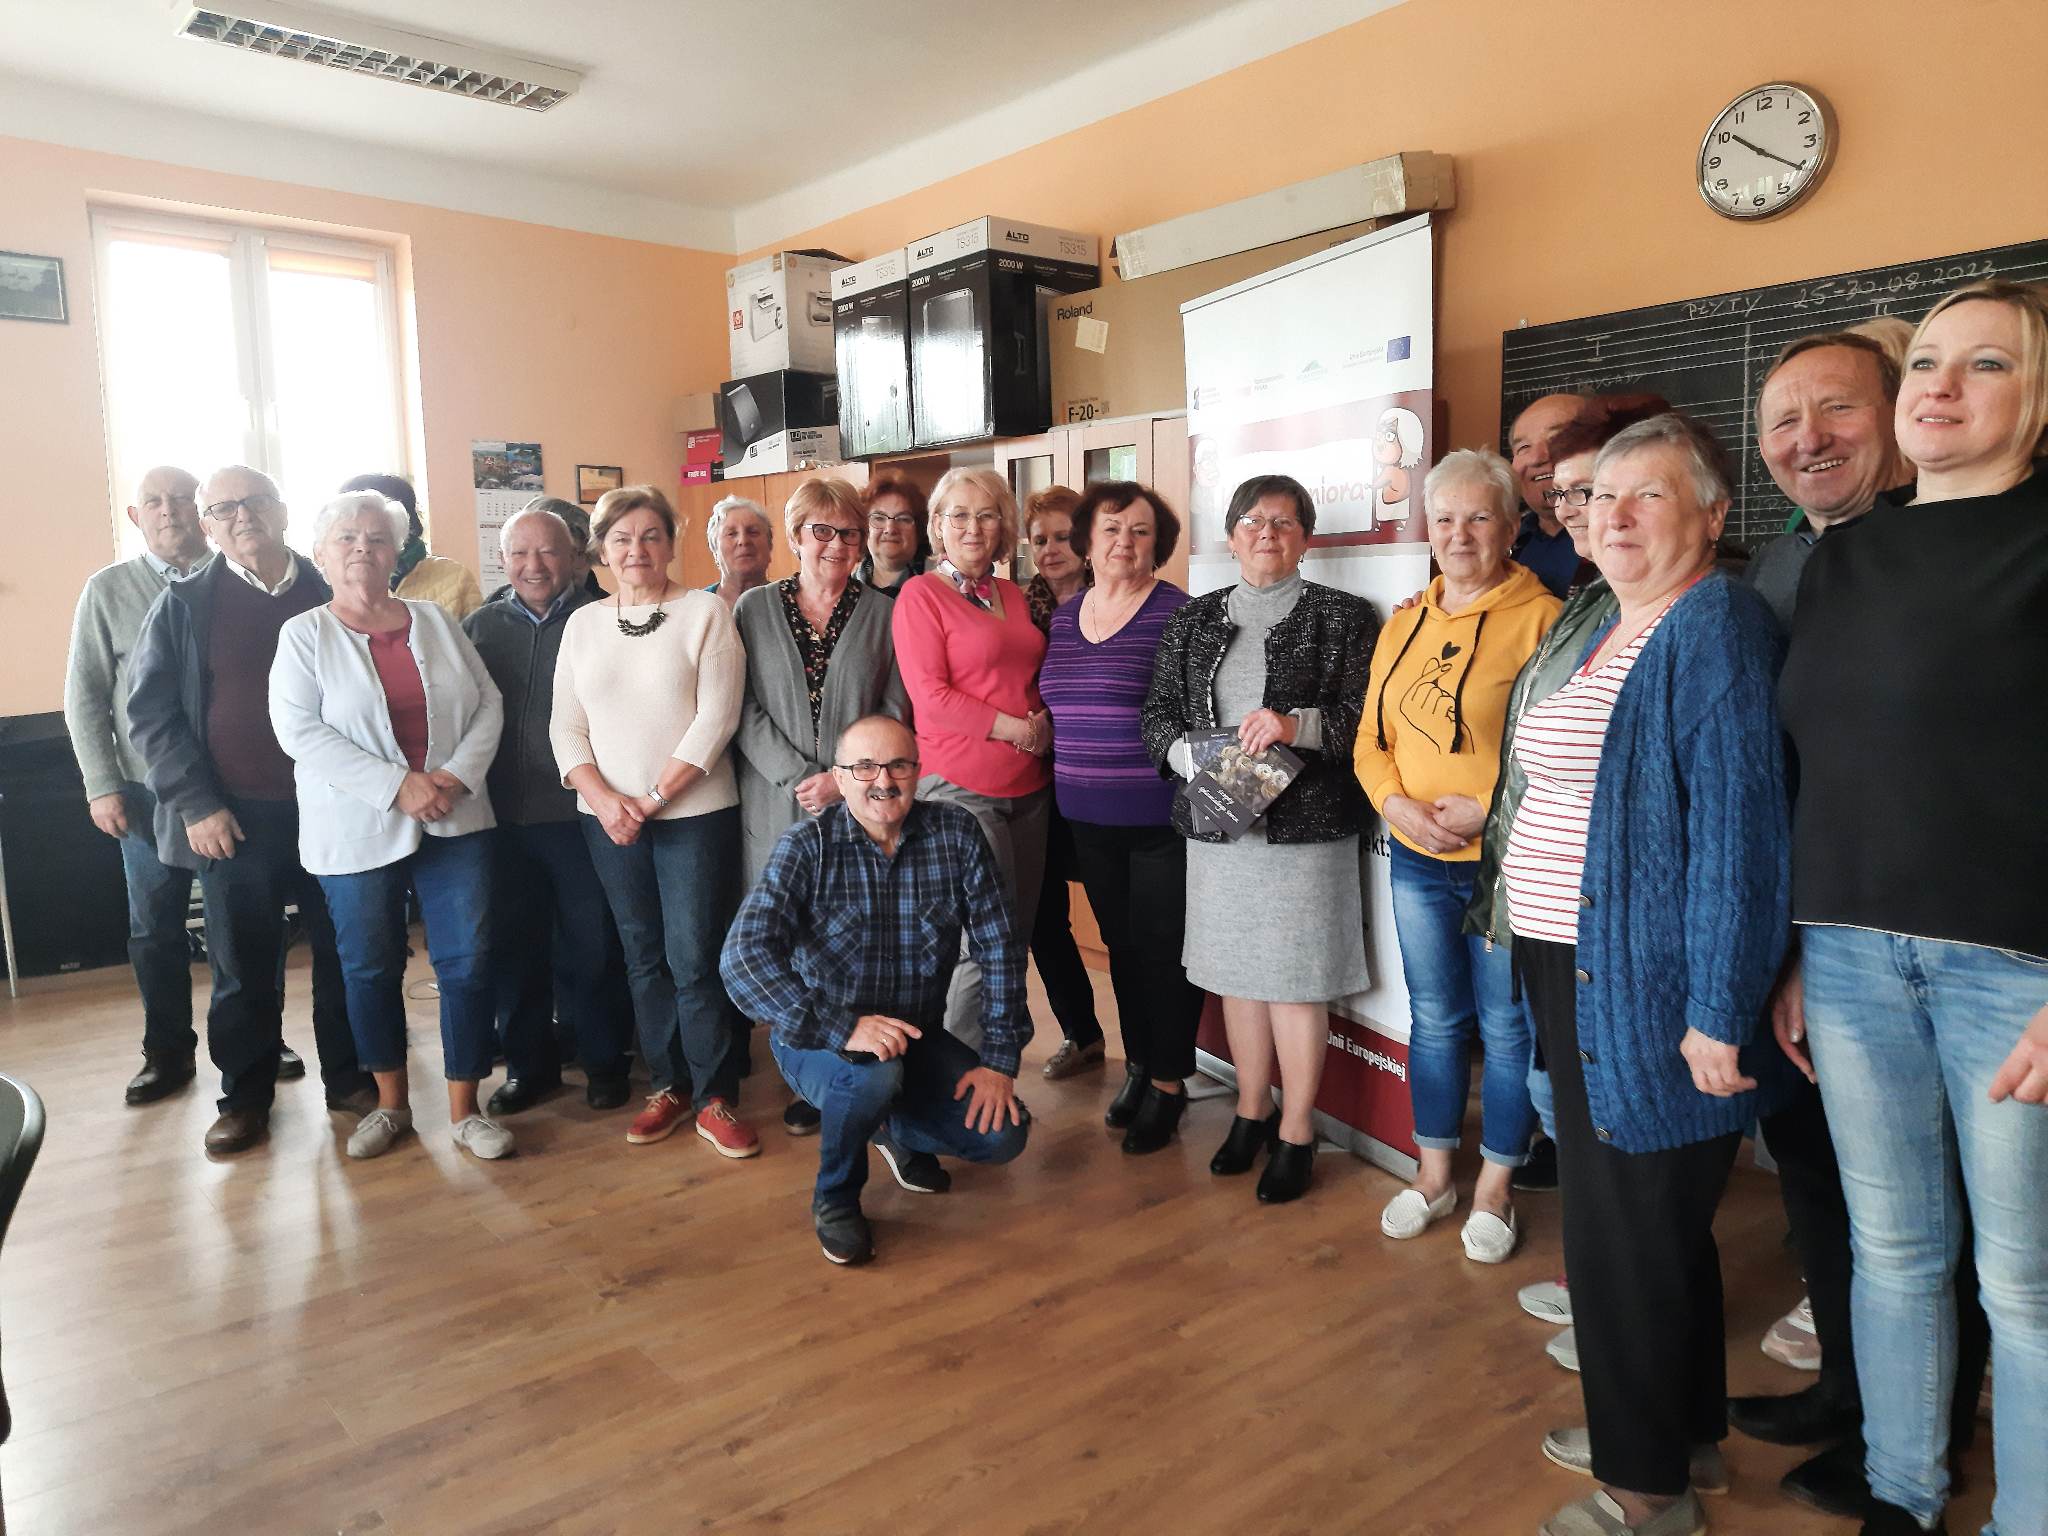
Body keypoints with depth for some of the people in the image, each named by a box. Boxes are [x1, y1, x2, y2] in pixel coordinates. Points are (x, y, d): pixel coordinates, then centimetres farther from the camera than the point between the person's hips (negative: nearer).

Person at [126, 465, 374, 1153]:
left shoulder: (329, 596, 5)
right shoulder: (183, 605, 1)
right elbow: (151, 712, -1)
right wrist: (195, 805, -9)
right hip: (235, 818, -1)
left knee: (342, 951, 9)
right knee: (243, 965, 9)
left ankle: (348, 1077, 25)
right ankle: (245, 1095, 24)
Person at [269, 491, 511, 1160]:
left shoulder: (435, 621, 7)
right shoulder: (304, 635, -1)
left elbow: (487, 704, 5)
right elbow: (299, 731, -12)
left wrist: (457, 774, -11)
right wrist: (397, 787, -19)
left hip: (455, 823, 2)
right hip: (356, 834, -1)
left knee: (467, 961, 1)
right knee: (370, 968, 11)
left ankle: (465, 1110, 13)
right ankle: (391, 1104, 29)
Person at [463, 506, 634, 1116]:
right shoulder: (479, 627, 11)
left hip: (581, 814, -3)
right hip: (501, 817, 4)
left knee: (592, 945, 4)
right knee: (512, 946, 11)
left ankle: (603, 1059, 22)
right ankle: (528, 1063, 27)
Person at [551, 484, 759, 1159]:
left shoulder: (704, 612, -3)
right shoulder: (584, 623, 10)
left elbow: (716, 718, -10)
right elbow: (565, 726, 6)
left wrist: (654, 797, -13)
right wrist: (603, 799, -10)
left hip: (695, 812, -4)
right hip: (608, 818, 4)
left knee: (696, 958, -4)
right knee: (644, 957, 11)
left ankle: (716, 1098, 8)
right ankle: (669, 1085, 24)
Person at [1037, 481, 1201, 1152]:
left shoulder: (1178, 613, -8)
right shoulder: (1063, 617, 10)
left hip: (1160, 818, -6)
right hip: (1089, 818, 6)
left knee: (1163, 949, 3)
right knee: (1120, 943, 16)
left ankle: (1168, 1082, 19)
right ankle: (1138, 1064, 32)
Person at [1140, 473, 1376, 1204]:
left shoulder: (1342, 618, 0)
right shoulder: (1194, 620, 12)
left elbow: (1367, 717, -6)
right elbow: (1158, 712, 10)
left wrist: (1297, 725, -22)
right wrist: (1189, 754, -10)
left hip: (1304, 827, -4)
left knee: (1295, 978, 1)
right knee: (1236, 971, 13)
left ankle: (1295, 1133, 17)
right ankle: (1252, 1111, 30)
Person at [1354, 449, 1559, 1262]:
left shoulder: (1540, 617, -10)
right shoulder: (1403, 625, 10)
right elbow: (1371, 739, 10)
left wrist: (1486, 809, -20)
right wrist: (1401, 806, -8)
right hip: (1417, 862, 5)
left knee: (1506, 1027, 8)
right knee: (1434, 1018, 16)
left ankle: (1494, 1188, 26)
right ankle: (1433, 1175, 33)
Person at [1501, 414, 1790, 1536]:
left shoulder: (1715, 627, -15)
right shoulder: (1604, 632, 14)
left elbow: (1736, 828, -22)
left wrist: (1718, 1012, -24)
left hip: (1648, 984, -9)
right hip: (1574, 970, 9)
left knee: (1630, 1227, 3)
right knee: (1637, 1217, 21)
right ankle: (1679, 1431, 40)